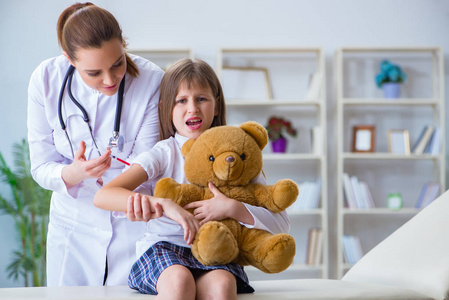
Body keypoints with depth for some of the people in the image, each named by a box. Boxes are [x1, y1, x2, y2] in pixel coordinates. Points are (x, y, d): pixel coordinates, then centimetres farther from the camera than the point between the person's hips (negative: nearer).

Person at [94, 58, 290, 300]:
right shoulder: (163, 154, 2)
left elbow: (280, 223, 1)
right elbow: (102, 196, -13)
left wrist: (233, 208, -16)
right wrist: (164, 205, -25)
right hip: (163, 247, -1)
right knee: (179, 280, -35)